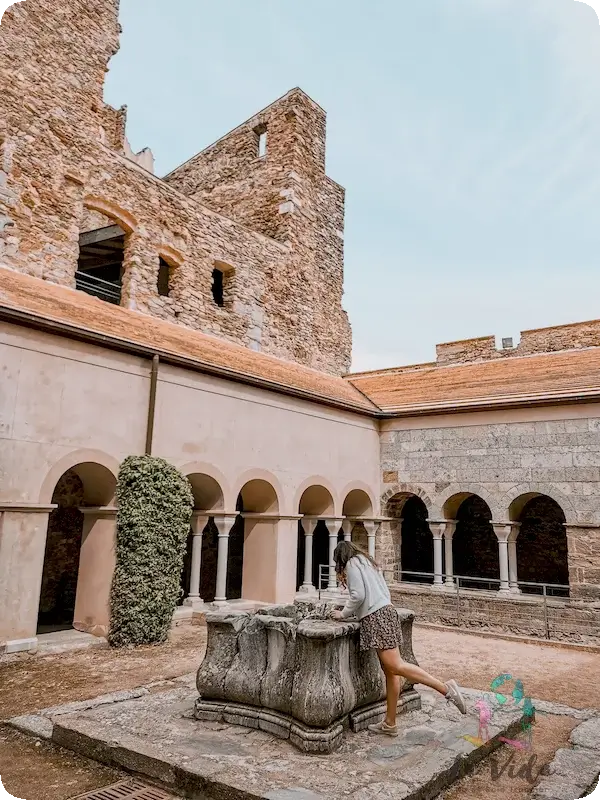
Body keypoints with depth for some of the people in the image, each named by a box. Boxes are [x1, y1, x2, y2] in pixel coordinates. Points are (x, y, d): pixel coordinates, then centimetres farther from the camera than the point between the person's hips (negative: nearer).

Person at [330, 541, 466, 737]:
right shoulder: (368, 562, 24)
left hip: (375, 617, -9)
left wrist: (344, 614, 1)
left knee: (395, 666, -16)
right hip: (386, 611, 9)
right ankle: (390, 723, 10)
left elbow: (358, 595, -12)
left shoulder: (352, 563, -1)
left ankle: (445, 688, -21)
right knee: (390, 670, 7)